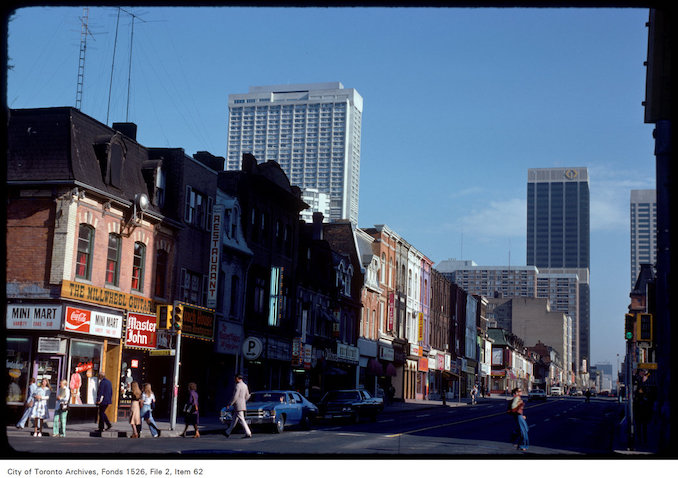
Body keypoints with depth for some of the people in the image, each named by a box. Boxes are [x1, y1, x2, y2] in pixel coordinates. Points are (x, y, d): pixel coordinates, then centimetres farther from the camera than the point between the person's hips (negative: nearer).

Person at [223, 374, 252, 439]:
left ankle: (248, 434, -10)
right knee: (234, 419, 15)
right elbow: (247, 396, 18)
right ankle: (228, 433, 23)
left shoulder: (238, 385, -16)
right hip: (242, 405, 10)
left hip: (238, 406, -10)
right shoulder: (245, 385, 12)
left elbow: (235, 396, -21)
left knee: (241, 420, -8)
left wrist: (229, 404, -13)